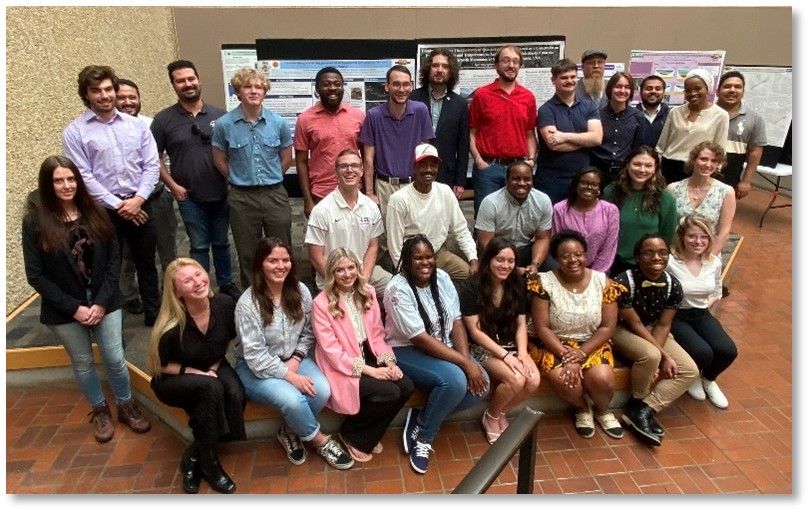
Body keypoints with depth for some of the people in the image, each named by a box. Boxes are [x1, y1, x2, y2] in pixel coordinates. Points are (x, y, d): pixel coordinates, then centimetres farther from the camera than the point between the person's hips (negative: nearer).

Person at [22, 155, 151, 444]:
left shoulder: (95, 214, -1)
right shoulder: (35, 223, -8)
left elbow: (113, 259, -2)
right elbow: (36, 276, -8)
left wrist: (102, 301, -11)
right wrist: (74, 307, -13)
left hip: (104, 300, 1)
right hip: (64, 309, -1)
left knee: (115, 359, 5)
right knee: (83, 363, 13)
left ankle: (126, 406, 28)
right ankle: (99, 411, 35)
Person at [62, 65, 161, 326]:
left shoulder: (137, 124, 4)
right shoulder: (74, 131, -4)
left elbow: (152, 164, 1)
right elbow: (83, 176, -8)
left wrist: (138, 199, -10)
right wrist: (117, 204, -12)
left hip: (140, 205, 3)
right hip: (103, 210, -2)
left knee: (146, 263, 14)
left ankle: (153, 313, 30)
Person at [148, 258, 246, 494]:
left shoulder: (225, 304, -18)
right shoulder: (171, 326, -27)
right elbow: (159, 366, -10)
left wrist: (215, 366, -10)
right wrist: (194, 372, -21)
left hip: (213, 368, 4)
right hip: (173, 380, -3)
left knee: (236, 394, -28)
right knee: (210, 388, -35)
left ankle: (194, 455, -7)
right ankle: (207, 459, -13)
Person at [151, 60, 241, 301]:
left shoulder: (219, 115, 0)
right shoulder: (164, 119, -4)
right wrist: (173, 186, -6)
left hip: (222, 194, 1)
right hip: (190, 197, -1)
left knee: (221, 242, 15)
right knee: (199, 246, 8)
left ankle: (227, 284, 31)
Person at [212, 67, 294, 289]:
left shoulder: (278, 122, -3)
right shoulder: (224, 124, -6)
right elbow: (220, 160, 6)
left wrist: (270, 179, 9)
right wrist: (239, 180, 8)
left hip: (275, 195, 1)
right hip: (242, 198, 0)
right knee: (247, 254, 12)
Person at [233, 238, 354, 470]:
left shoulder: (301, 291, -7)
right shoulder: (248, 303, -22)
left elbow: (308, 333, 3)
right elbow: (255, 356, -21)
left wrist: (296, 359, -13)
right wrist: (289, 376, -23)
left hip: (293, 359, 5)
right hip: (256, 368, -4)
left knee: (322, 390, -22)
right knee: (292, 399, -30)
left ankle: (289, 431, 6)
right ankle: (319, 440, 0)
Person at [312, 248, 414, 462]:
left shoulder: (368, 293, 4)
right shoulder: (321, 303, -14)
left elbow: (377, 334, 8)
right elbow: (332, 351, -17)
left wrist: (388, 360, -10)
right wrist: (369, 370, -20)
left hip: (369, 357, 6)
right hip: (341, 367, -6)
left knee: (406, 387, -15)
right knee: (389, 393, -24)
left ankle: (367, 436, 8)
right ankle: (351, 434, 4)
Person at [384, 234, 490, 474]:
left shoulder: (442, 277, -2)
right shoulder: (398, 289, -21)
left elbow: (457, 322, -1)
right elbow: (420, 339, -25)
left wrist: (466, 359, -18)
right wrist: (465, 364, -26)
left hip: (444, 347, 7)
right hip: (407, 350, -7)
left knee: (481, 385, -13)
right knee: (455, 380, -30)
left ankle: (422, 418, 2)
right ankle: (422, 435, -5)